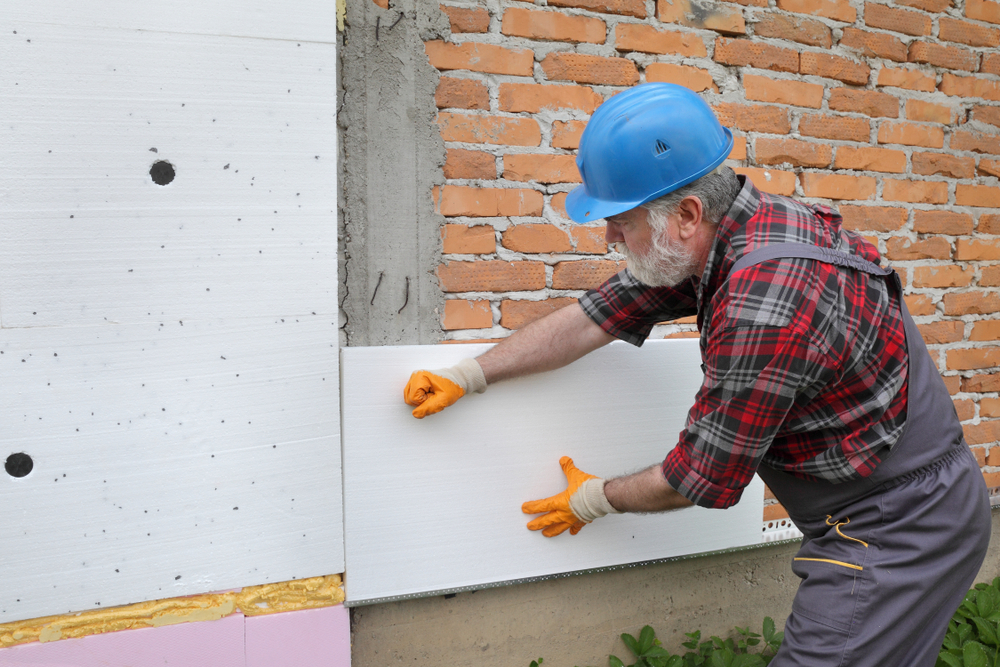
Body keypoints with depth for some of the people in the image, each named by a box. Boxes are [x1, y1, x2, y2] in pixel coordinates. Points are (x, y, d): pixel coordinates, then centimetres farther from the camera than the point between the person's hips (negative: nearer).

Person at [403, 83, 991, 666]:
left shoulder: (765, 303, -32)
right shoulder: (721, 231, -3)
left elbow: (705, 478, -20)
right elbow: (599, 315, 3)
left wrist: (593, 499, -1)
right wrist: (467, 376, 3)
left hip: (898, 533, -9)